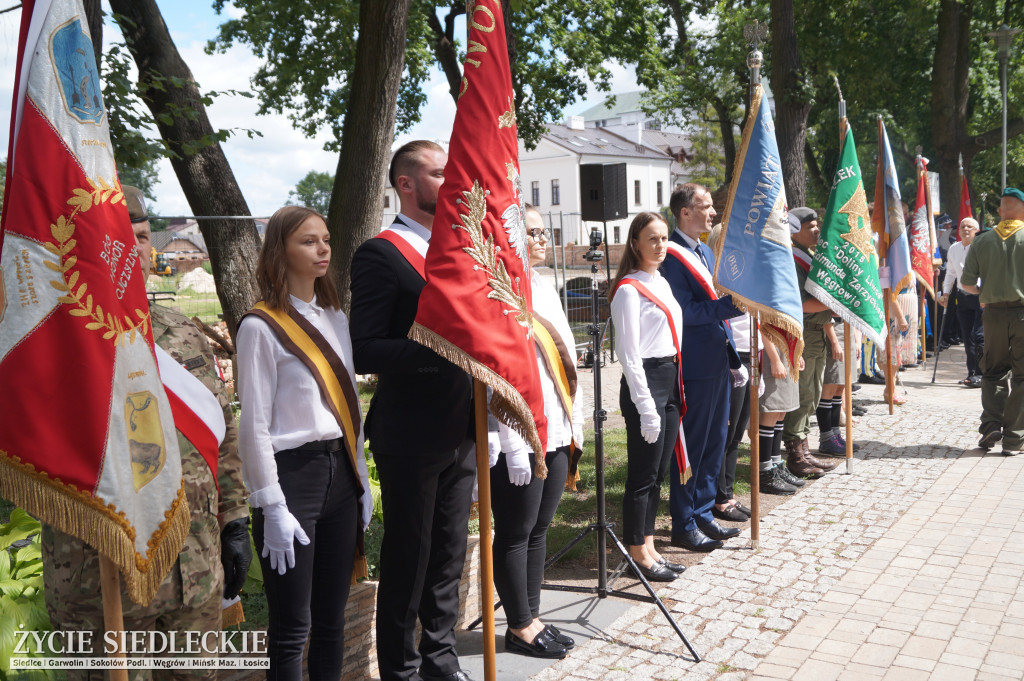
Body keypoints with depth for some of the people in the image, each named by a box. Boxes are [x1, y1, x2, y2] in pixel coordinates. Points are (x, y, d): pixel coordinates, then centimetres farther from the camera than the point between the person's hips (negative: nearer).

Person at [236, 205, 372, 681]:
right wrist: (271, 508, -11)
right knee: (292, 628, 2)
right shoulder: (261, 326, -8)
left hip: (339, 472, 6)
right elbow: (254, 426, -10)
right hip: (292, 474, -6)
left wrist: (361, 479, 13)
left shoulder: (336, 318, 11)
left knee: (332, 618, 14)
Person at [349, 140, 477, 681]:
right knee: (407, 559, 6)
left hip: (460, 431, 7)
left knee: (449, 555, 18)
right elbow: (364, 351, -18)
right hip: (411, 435, -7)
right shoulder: (380, 254, -12)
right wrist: (442, 350, -27)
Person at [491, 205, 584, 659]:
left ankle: (531, 618, 27)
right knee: (515, 533, 5)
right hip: (521, 438, -8)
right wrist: (514, 447, -18)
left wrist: (575, 427, 13)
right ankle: (520, 628, 18)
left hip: (557, 434, 8)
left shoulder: (546, 290, 13)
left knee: (539, 528, 15)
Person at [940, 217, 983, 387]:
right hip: (962, 296, 6)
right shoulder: (954, 249, 10)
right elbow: (951, 273, 19)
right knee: (967, 337, 7)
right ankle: (972, 373, 16)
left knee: (979, 335, -13)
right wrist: (946, 293, 10)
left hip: (981, 296, -6)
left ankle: (980, 374, -5)